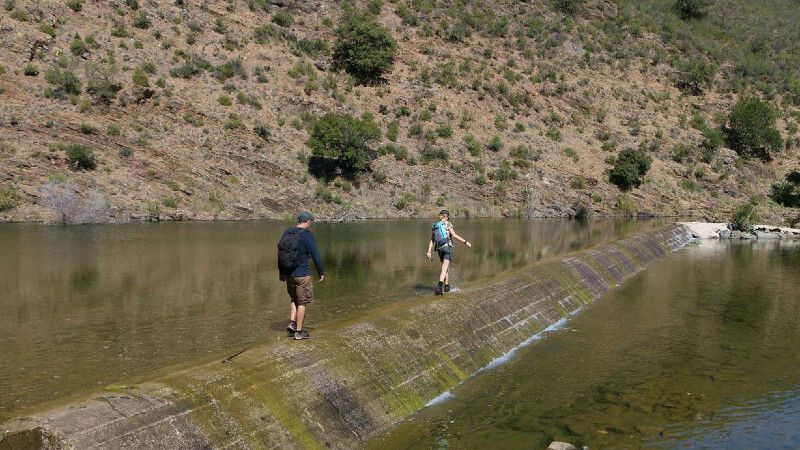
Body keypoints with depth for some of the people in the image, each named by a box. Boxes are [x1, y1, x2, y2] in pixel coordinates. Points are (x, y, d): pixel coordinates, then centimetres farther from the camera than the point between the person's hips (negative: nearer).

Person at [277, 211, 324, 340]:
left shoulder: (286, 233, 6)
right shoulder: (307, 235, -14)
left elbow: (280, 254, 12)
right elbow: (316, 256, -13)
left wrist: (282, 273, 21)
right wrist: (321, 273, -1)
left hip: (289, 274, 6)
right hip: (302, 275, -6)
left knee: (294, 299, 23)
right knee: (302, 302, 5)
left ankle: (292, 323, 10)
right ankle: (298, 332, 10)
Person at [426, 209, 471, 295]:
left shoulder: (435, 226, 15)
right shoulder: (447, 224, -1)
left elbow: (432, 240, 10)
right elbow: (454, 235, -9)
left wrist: (429, 251, 7)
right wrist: (465, 241, -4)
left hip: (439, 249, 6)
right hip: (448, 246, -6)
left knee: (446, 266, 22)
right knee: (444, 268, -13)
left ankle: (447, 286, 26)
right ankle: (439, 286, -30)